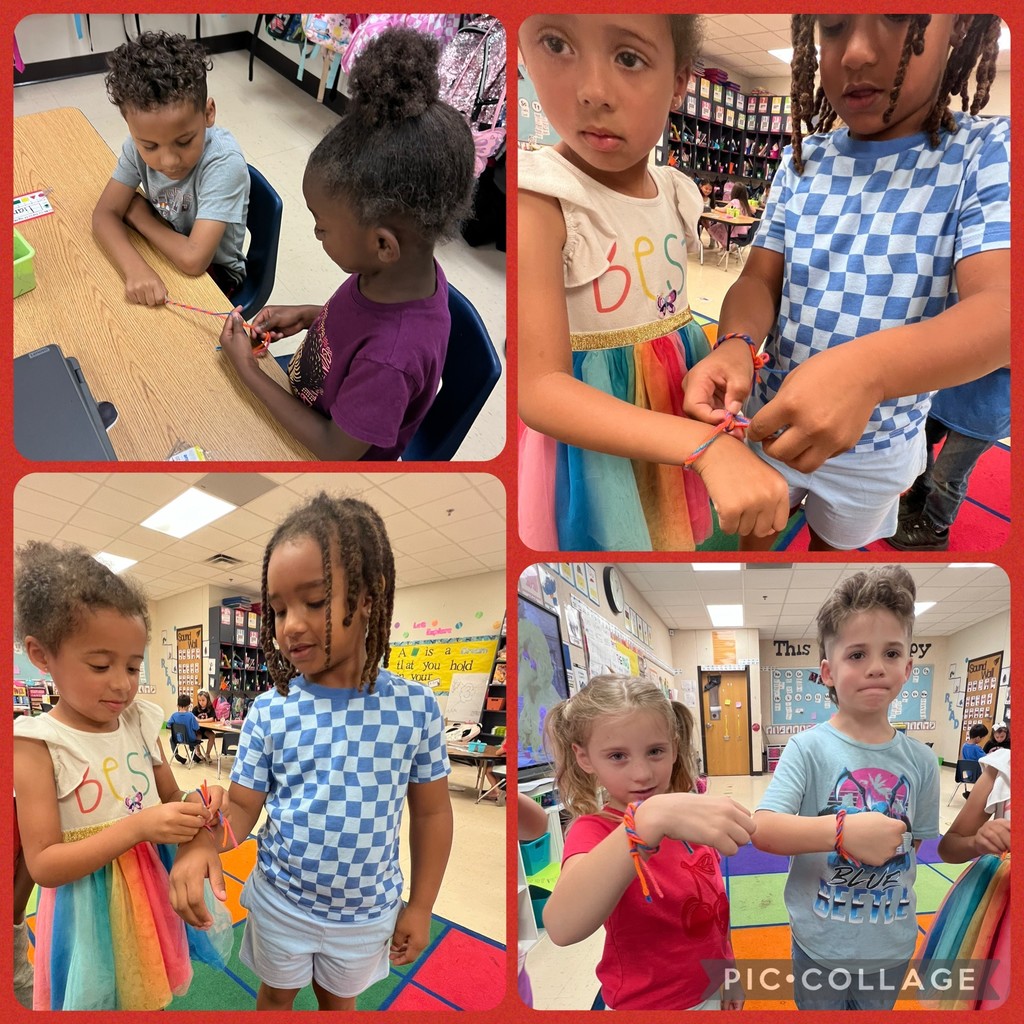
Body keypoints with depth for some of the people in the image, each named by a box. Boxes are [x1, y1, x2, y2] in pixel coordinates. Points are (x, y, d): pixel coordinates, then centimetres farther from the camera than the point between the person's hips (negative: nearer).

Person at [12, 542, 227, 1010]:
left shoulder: (141, 724, -2)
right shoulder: (36, 743, -17)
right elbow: (43, 864, -20)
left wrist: (198, 805, -14)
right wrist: (137, 826, -30)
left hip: (154, 891, 5)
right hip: (89, 907, -5)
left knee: (150, 996, 20)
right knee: (99, 998, 12)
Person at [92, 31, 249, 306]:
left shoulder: (223, 162, -32)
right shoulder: (141, 142, -16)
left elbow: (193, 259, -36)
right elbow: (105, 214, -15)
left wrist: (139, 214, -19)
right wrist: (136, 269, -35)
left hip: (212, 270, -5)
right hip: (163, 254, 5)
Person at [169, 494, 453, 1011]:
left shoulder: (415, 707, -18)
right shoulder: (269, 711, -17)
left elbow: (431, 811, -7)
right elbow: (242, 803, -10)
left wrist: (420, 906, -2)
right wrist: (202, 843, -31)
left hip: (368, 911, 0)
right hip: (280, 901, 1)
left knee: (339, 998, 26)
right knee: (277, 993, 26)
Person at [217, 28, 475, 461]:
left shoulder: (390, 360, -43)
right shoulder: (408, 269, -19)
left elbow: (337, 449, -27)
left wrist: (248, 371, -22)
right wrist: (307, 315, -6)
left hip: (315, 453, -7)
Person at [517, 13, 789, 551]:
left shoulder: (675, 191, -3)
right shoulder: (537, 200, -25)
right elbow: (539, 389, -33)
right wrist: (706, 445, -41)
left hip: (681, 401, 7)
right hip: (594, 435, -6)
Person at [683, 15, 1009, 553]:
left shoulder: (988, 153, -17)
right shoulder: (804, 162, -4)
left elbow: (1000, 307, -30)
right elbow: (760, 278, -7)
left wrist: (866, 368, -50)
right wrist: (736, 344, -33)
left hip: (876, 443, -2)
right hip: (775, 417, 2)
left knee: (835, 544, 23)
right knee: (752, 530, 22)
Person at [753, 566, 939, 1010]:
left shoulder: (920, 761, -4)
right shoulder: (808, 748, -17)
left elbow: (919, 842, 8)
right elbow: (763, 830, -27)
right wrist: (842, 831, -39)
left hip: (893, 946, 3)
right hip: (819, 945, -3)